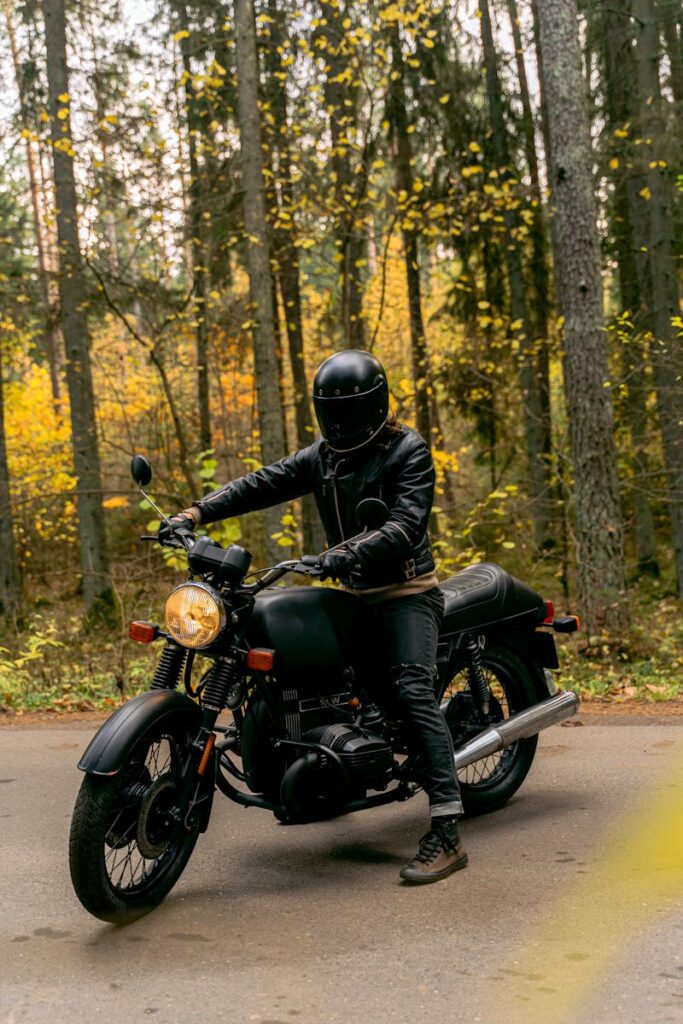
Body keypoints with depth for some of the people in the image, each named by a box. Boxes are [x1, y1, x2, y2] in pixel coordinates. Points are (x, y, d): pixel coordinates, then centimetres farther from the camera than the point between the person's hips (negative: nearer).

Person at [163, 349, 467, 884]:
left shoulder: (408, 450, -9)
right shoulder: (323, 455, 11)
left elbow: (407, 525, -22)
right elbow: (263, 483, 2)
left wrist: (351, 552, -38)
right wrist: (197, 512, -12)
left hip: (407, 590, -8)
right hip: (354, 594, 8)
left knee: (413, 690, -23)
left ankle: (447, 833, -27)